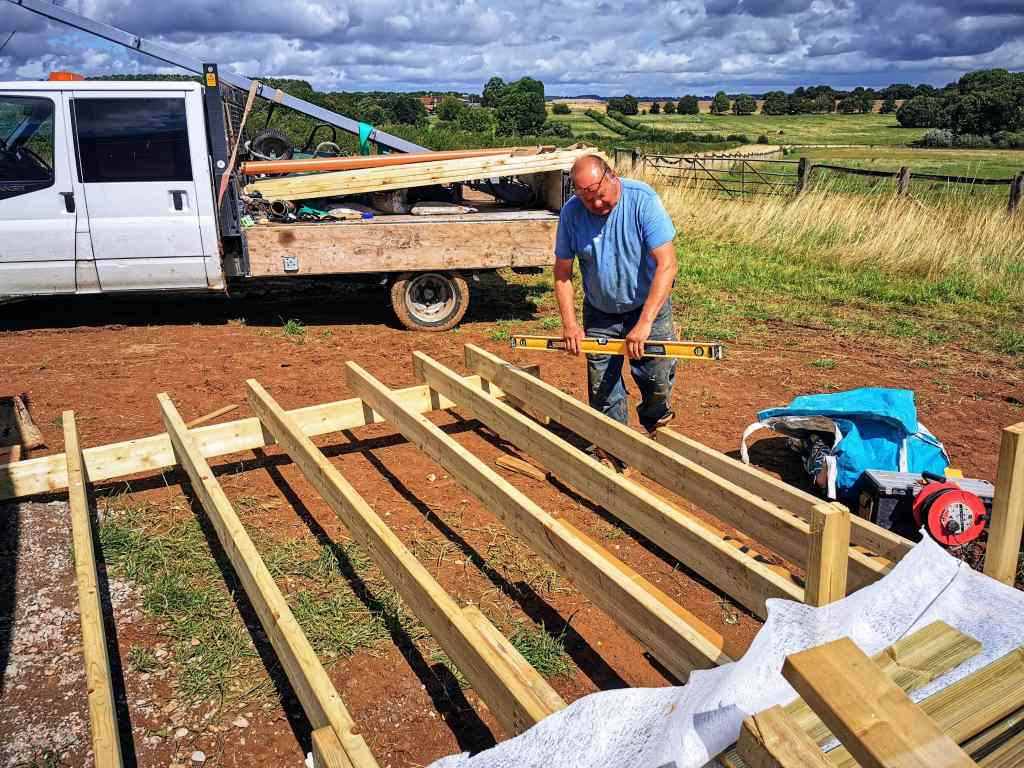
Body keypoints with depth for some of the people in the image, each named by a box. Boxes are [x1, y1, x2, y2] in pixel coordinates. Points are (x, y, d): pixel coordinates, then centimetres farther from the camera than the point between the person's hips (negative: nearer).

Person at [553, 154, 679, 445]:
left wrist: (644, 323, -33)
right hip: (599, 314, 3)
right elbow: (562, 273, -3)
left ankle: (656, 423, 26)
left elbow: (667, 265, -27)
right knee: (602, 390, 5)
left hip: (648, 307, -2)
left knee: (658, 379, -5)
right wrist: (569, 323, -15)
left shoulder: (643, 200, -22)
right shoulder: (571, 212, -12)